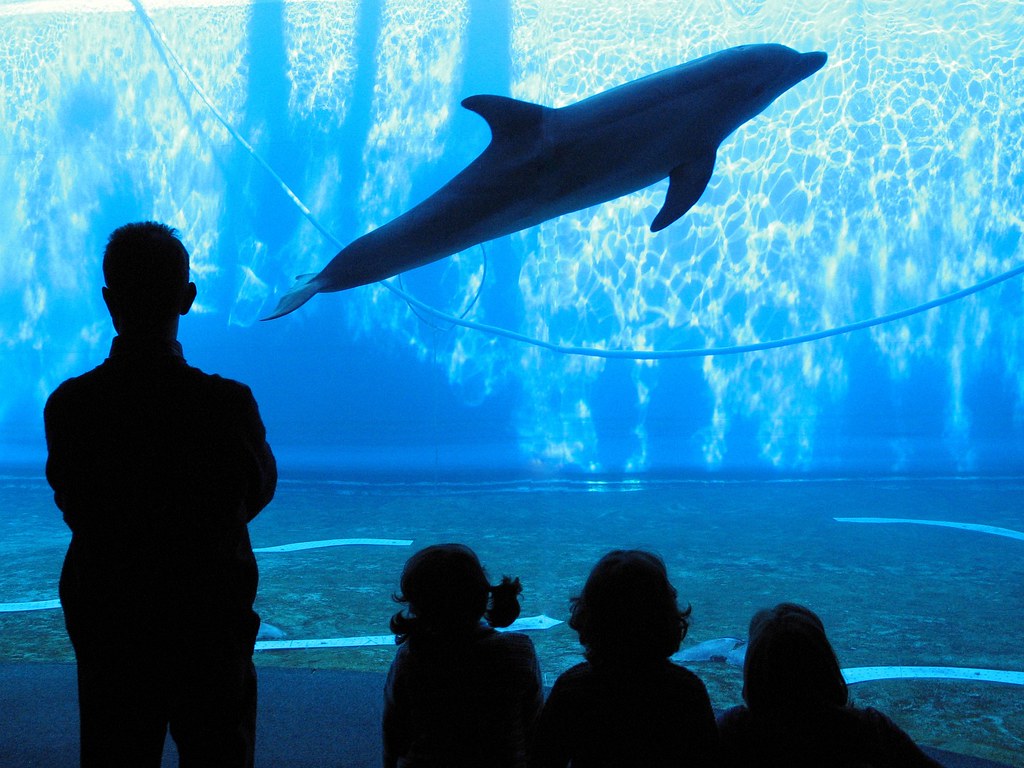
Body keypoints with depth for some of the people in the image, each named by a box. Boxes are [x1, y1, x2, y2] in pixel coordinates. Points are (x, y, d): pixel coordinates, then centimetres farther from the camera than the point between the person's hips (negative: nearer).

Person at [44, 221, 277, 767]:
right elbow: (259, 491, 0)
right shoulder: (229, 403, -18)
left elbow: (72, 505, 1)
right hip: (212, 626, -1)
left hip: (106, 626, 2)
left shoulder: (67, 406, -13)